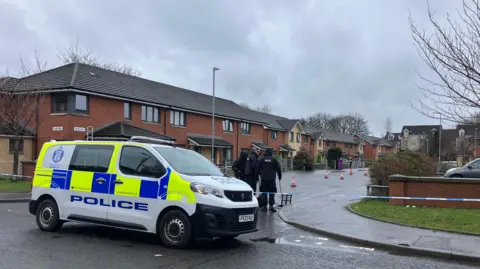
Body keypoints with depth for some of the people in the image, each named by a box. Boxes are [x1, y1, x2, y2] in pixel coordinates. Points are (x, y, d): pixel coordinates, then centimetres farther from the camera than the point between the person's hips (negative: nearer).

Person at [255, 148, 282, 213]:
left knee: (263, 193, 6)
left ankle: (264, 206, 6)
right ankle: (271, 206, -2)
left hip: (263, 179, 1)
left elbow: (257, 169, 4)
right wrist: (279, 176, 16)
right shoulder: (274, 159, 2)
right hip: (272, 178, -1)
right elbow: (278, 168, 5)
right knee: (272, 193, 4)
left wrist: (256, 176, 13)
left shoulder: (261, 159, 3)